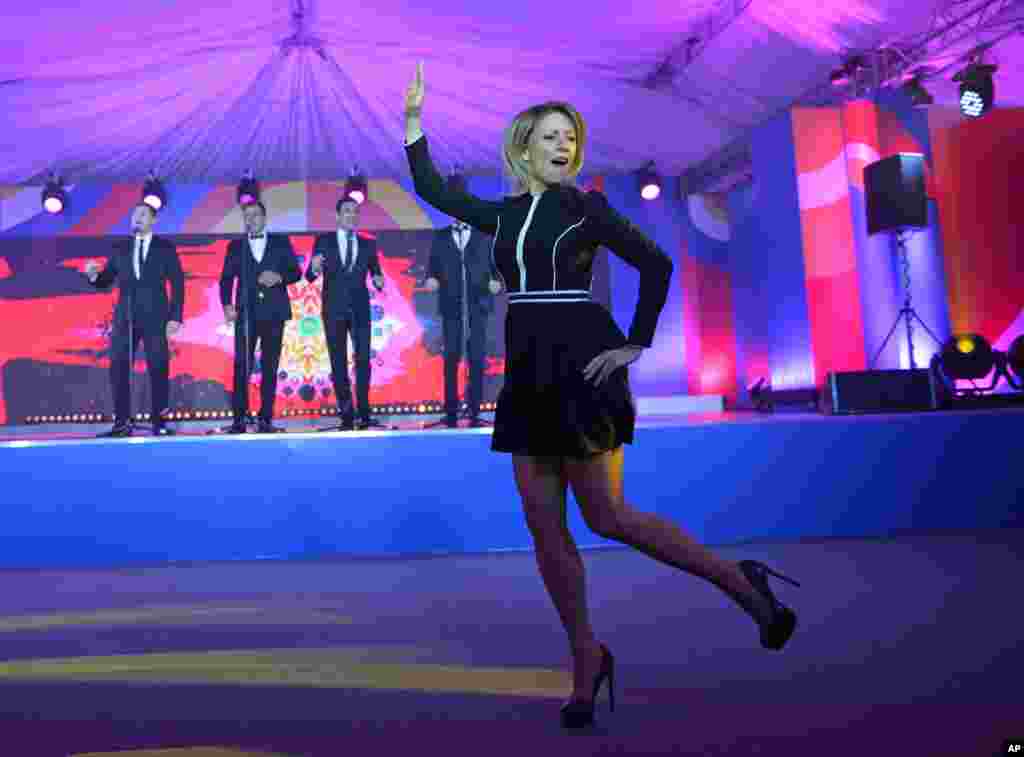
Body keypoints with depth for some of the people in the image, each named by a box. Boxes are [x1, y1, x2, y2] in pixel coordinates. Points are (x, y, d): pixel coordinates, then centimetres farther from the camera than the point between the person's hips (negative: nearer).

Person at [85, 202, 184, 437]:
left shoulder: (166, 248, 4)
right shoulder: (120, 250, 12)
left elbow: (178, 284, 0)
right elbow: (105, 281, 13)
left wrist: (175, 317, -9)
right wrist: (93, 274, -11)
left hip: (155, 318, -3)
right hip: (125, 317, 3)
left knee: (158, 370, -2)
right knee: (118, 369, -1)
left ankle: (160, 423, 5)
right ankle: (122, 423, 3)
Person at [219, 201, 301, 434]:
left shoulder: (281, 242, 12)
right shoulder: (235, 246, 13)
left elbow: (296, 272, 7)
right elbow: (226, 279, 7)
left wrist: (279, 277, -13)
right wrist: (227, 305, -9)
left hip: (273, 312, 0)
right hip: (246, 313, 0)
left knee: (270, 367, 1)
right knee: (241, 366, -7)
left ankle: (265, 419, 4)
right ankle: (239, 419, -5)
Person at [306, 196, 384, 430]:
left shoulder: (368, 244, 9)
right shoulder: (323, 241, 5)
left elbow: (376, 273, 9)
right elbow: (309, 276, -1)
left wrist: (378, 281, -14)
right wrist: (314, 268, -24)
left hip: (360, 310, 0)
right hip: (334, 310, 0)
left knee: (363, 360, -5)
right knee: (338, 363, 3)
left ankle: (363, 411, 0)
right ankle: (346, 413, 8)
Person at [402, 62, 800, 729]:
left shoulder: (584, 206, 0)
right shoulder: (503, 214, 14)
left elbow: (656, 264, -1)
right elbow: (434, 191, 14)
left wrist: (635, 345, -7)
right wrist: (414, 119, 10)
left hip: (579, 369, -6)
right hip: (528, 375, 6)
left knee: (607, 516, -7)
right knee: (545, 528, 4)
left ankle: (742, 583, 9)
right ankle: (586, 657, 18)